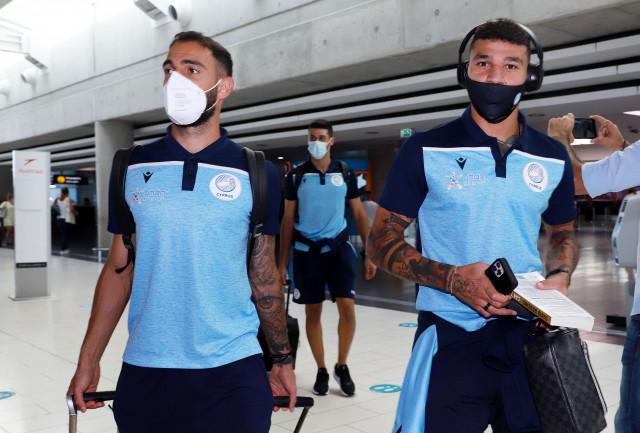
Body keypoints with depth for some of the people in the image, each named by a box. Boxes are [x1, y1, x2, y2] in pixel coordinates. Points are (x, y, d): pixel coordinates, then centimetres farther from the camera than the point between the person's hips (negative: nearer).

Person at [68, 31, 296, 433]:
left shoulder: (257, 174, -2)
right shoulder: (133, 168, 2)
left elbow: (265, 275, 3)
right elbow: (119, 269, 5)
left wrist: (283, 359, 5)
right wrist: (88, 361, 3)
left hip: (233, 370, -1)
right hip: (145, 370, 2)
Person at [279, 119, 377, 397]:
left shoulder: (345, 174, 2)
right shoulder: (296, 176, 0)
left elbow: (359, 214, 6)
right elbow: (288, 220, 4)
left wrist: (369, 254, 0)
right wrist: (282, 262, 1)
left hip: (338, 246, 0)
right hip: (306, 249, 0)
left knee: (347, 308, -8)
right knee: (313, 312, 6)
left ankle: (342, 367, 13)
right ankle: (321, 371, 21)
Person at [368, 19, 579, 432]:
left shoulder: (553, 158, 5)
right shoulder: (425, 151, -6)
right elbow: (382, 239, -4)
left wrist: (560, 277, -3)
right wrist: (451, 279, -19)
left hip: (531, 335, 4)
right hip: (450, 338, -3)